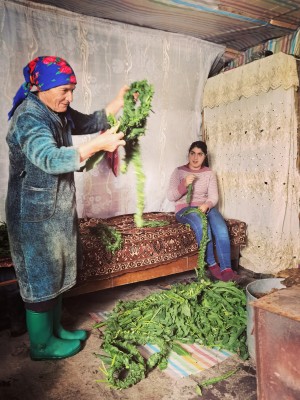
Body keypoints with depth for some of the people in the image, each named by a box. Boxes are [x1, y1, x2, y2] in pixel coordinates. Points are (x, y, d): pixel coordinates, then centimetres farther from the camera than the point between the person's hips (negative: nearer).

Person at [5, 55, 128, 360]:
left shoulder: (58, 113, 9)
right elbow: (51, 160, -36)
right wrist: (98, 144, -39)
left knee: (55, 274, 19)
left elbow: (90, 122, 20)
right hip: (35, 214, -9)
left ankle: (54, 330, 37)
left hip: (57, 209, 9)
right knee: (40, 279, 4)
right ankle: (41, 345, 24)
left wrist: (118, 102, 7)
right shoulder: (29, 118, -21)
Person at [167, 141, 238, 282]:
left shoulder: (209, 173, 9)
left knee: (221, 228, -30)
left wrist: (207, 205, -23)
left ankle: (226, 268, -29)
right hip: (185, 209, -3)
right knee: (202, 225, -36)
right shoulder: (179, 171, 2)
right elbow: (171, 196, -6)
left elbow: (214, 197, 1)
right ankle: (212, 264, -23)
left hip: (205, 207, 3)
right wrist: (184, 184, -23)